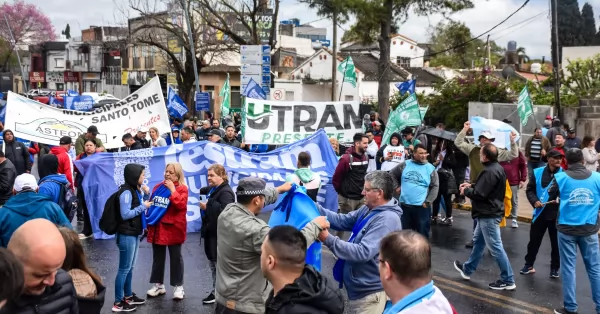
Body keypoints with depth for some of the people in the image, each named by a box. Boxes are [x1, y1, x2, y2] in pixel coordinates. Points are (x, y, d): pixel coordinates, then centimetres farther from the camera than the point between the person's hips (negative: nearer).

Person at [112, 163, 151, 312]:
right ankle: (118, 302, 4)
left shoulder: (136, 190, 9)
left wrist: (146, 194, 0)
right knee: (124, 269, -3)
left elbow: (141, 205, 14)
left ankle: (128, 296, 28)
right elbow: (125, 214, -23)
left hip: (134, 233, 9)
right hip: (126, 235, -9)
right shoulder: (126, 192, -18)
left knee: (130, 267, 17)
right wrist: (143, 207, -16)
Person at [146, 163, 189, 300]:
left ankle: (178, 287, 13)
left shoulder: (182, 188, -7)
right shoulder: (158, 187, 9)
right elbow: (151, 205, 16)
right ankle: (158, 285, 25)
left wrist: (172, 189, -22)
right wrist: (148, 222, 12)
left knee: (175, 257, 5)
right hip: (157, 228, 6)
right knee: (158, 257, 13)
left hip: (173, 228, -5)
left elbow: (181, 204, -24)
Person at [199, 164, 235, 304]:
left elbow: (224, 212, -30)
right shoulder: (213, 189, 13)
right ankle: (216, 291, 30)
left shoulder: (225, 192, -18)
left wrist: (207, 207, -21)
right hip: (211, 232, 10)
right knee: (213, 263, 18)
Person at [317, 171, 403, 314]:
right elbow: (342, 220, 6)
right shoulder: (368, 209, 7)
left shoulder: (387, 219, -25)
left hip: (371, 291, -9)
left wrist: (328, 240, -29)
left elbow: (363, 252, -31)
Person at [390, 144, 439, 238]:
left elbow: (435, 187, -3)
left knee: (422, 233, 3)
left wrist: (428, 202, -10)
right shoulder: (405, 165, 3)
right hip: (405, 205, 2)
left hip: (422, 206, -2)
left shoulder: (430, 168, -2)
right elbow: (392, 174, 16)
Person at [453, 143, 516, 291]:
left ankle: (508, 280, 5)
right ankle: (467, 269, 38)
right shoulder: (496, 167, 9)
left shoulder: (490, 172, -25)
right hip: (488, 212, 11)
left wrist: (465, 191, -8)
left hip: (489, 214, -11)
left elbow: (479, 194, -26)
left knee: (495, 247, -3)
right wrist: (471, 185, 10)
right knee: (478, 240, 22)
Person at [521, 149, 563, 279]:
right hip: (540, 213, 2)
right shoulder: (537, 173, 0)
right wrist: (534, 201, -11)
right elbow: (530, 190, 5)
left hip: (557, 214, -2)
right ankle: (529, 265, 26)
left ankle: (555, 268, 25)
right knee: (534, 240, 11)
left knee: (556, 243, 10)